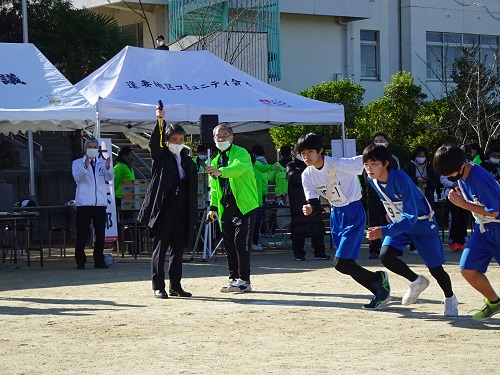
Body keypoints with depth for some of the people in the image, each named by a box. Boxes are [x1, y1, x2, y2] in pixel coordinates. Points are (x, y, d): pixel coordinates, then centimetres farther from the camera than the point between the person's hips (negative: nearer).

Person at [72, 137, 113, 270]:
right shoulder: (77, 163, 9)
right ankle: (80, 261, 1)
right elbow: (77, 178, -10)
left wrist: (107, 168, -24)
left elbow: (110, 178, -2)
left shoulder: (103, 163, 15)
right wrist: (85, 167, -28)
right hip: (84, 203, -2)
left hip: (100, 203, 2)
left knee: (100, 234, 2)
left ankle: (99, 261, 10)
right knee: (82, 234, -5)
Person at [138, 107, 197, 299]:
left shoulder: (188, 162, 15)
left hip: (182, 211, 5)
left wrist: (193, 216, 10)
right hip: (163, 209, -5)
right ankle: (158, 286, 1)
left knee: (178, 248, 9)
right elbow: (154, 141, -16)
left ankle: (175, 286, 17)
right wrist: (160, 121, -32)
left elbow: (193, 190, 14)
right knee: (160, 247, -2)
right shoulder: (161, 157, 4)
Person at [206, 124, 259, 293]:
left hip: (244, 205, -7)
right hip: (225, 207, 7)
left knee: (240, 241, -12)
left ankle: (244, 280, -8)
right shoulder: (216, 160, 19)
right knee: (228, 243, 7)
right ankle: (233, 278, 15)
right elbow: (214, 188, 27)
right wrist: (213, 207, 20)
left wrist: (220, 172, -46)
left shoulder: (241, 153, -5)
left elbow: (238, 168, -30)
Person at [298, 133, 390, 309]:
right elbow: (314, 204, -3)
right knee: (348, 263, 8)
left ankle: (379, 278, 8)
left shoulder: (339, 164, -23)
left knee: (341, 263, -14)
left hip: (354, 213, -7)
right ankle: (381, 293, 23)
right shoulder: (307, 175, -2)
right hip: (336, 214, 7)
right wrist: (310, 209, -25)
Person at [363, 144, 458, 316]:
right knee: (386, 256, -19)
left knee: (435, 268, -1)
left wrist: (384, 231, -46)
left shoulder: (401, 179, -34)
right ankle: (417, 282, 6)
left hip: (422, 223, -6)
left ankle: (450, 299, 29)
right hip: (399, 223, 6)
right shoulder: (372, 179, -13)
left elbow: (411, 217, -37)